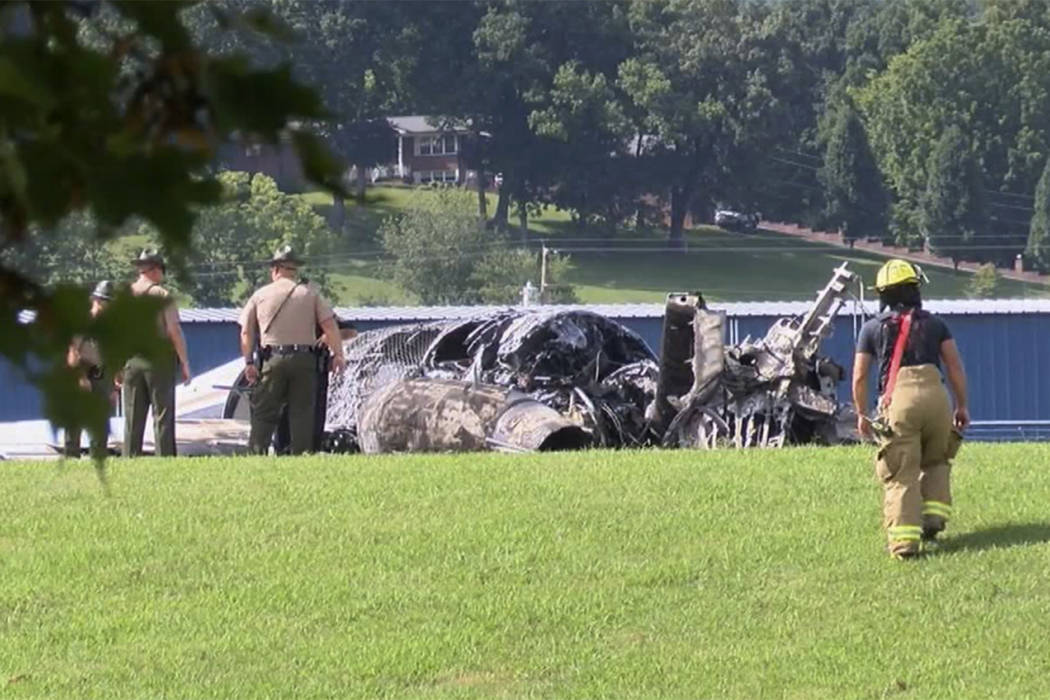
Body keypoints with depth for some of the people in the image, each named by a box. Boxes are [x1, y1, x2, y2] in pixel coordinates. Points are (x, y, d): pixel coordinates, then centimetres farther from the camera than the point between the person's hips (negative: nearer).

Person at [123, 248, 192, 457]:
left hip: (131, 360, 4)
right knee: (163, 417, -2)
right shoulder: (162, 296, -6)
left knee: (132, 420, 6)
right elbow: (174, 332, -10)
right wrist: (185, 363, -4)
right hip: (159, 359, -4)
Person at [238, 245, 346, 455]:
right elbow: (330, 326, 0)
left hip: (273, 360, 0)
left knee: (263, 413, 3)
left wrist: (249, 362, 9)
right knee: (302, 412, 4)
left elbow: (246, 332, 6)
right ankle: (300, 455, 0)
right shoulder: (309, 293, 7)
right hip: (304, 359, 0)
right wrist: (338, 354, 2)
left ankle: (256, 455, -3)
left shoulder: (261, 295, 10)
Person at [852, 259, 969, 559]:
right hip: (934, 394, 1)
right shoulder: (934, 324, 18)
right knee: (936, 461, 23)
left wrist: (861, 414, 24)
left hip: (897, 399, -1)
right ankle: (933, 516, 6)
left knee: (901, 474, -2)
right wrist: (962, 407, 20)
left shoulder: (873, 328, 16)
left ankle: (904, 539, -12)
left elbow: (859, 377, 14)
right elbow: (955, 367, 13)